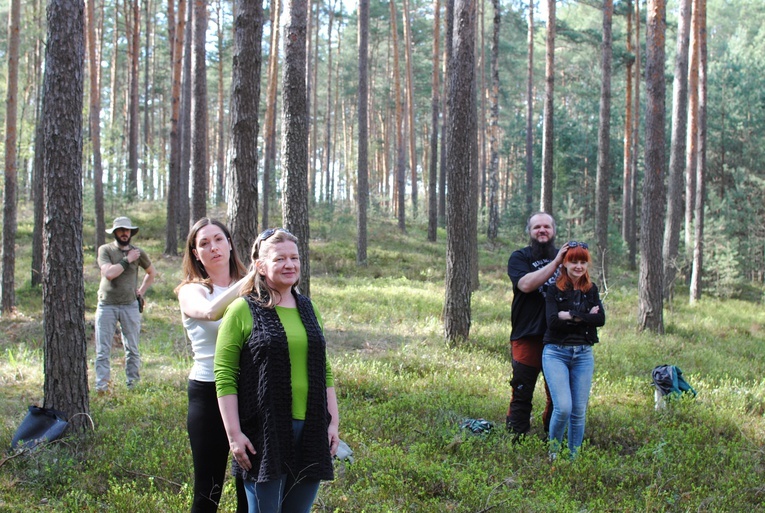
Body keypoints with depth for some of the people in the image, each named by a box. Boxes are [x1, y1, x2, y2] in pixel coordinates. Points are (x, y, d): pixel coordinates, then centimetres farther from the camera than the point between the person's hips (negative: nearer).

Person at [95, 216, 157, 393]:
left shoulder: (138, 252, 7)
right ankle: (102, 386, 0)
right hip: (106, 306, -2)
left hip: (130, 306, 2)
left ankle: (133, 384, 13)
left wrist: (141, 292, 15)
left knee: (132, 349, 4)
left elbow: (152, 273, 24)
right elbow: (109, 273, -17)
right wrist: (127, 260, -11)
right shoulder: (105, 250, -1)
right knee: (102, 350, -3)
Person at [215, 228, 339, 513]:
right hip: (265, 433, -5)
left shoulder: (307, 308, 13)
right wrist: (234, 433, -13)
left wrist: (333, 421, 10)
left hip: (310, 431, 5)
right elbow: (224, 376, -7)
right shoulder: (243, 310, -5)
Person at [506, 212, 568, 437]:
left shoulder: (563, 256, 15)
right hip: (527, 337, -4)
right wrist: (555, 263, -19)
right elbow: (526, 284, -17)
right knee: (522, 394, -2)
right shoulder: (519, 257, 3)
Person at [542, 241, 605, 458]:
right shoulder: (555, 290, -2)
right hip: (556, 353, -4)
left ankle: (574, 457, 19)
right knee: (563, 408, -15)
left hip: (583, 355, 4)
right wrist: (586, 317, -13)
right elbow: (552, 321, -15)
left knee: (579, 411, 5)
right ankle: (553, 452, 9)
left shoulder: (591, 290, 9)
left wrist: (571, 316, -14)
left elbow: (601, 319, -5)